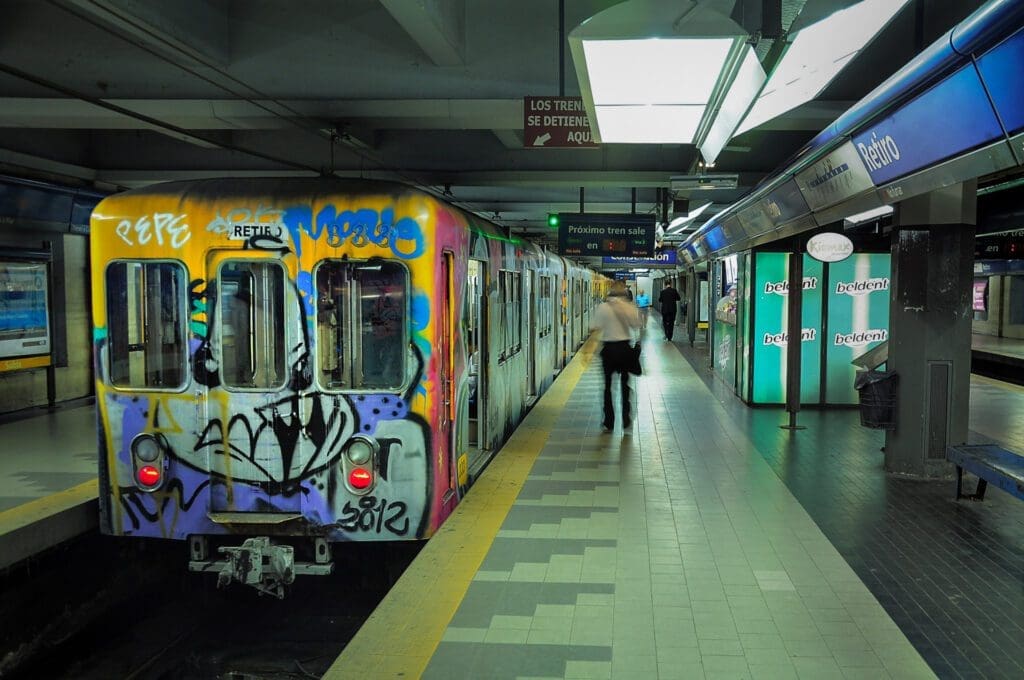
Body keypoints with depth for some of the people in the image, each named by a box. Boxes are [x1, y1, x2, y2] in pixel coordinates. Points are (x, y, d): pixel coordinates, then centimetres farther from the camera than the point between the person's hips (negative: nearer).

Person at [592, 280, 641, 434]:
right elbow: (636, 326, 4)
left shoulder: (603, 307, -10)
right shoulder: (630, 307, -6)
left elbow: (597, 327, -11)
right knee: (625, 384, 9)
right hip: (625, 347, 1)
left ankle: (609, 423, 17)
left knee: (608, 384, 12)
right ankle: (626, 423, 4)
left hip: (609, 348, -1)